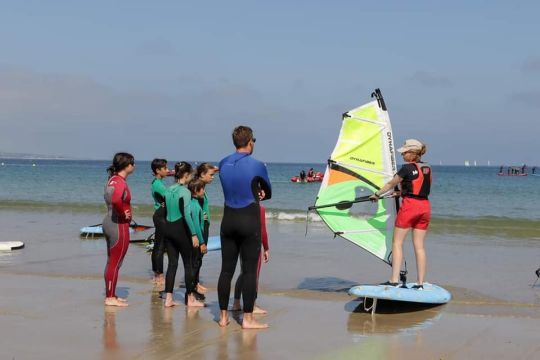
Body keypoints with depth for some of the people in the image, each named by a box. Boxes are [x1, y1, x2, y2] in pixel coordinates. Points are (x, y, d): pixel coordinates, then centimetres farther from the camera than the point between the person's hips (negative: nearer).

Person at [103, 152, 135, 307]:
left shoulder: (113, 179, 12)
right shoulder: (120, 182, -19)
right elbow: (116, 200, -38)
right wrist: (123, 214, -21)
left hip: (109, 222, 10)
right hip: (119, 225, -10)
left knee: (111, 262, 15)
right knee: (115, 263, -3)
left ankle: (110, 295, 23)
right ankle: (110, 298, 3)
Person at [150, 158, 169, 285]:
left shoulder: (158, 182, 13)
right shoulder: (157, 183, -16)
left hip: (159, 216, 10)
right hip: (161, 216, -10)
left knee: (157, 245, 13)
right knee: (160, 246, -6)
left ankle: (156, 275, 20)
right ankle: (160, 276, -3)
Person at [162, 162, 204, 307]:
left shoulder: (169, 190, 9)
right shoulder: (185, 191, -13)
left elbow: (166, 211, 12)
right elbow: (187, 214, -18)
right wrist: (194, 234, -16)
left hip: (168, 228, 7)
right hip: (180, 229, -7)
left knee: (172, 263, 9)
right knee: (188, 263, 5)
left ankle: (168, 298, 5)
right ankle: (190, 298, 12)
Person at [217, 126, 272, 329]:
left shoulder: (223, 164, 4)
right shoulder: (256, 166, -9)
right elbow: (268, 192, 7)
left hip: (229, 220, 5)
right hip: (249, 221, -5)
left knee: (227, 269, 9)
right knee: (249, 271, 0)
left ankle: (223, 316, 14)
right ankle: (248, 318, 2)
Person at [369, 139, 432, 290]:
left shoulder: (407, 168, -9)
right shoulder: (427, 169, 11)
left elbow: (391, 184, 2)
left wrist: (377, 195, 17)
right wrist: (400, 192, 38)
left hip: (409, 205, -6)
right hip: (425, 206, 6)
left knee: (397, 243, 1)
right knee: (419, 246, 7)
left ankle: (394, 280, -3)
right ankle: (420, 283, 5)